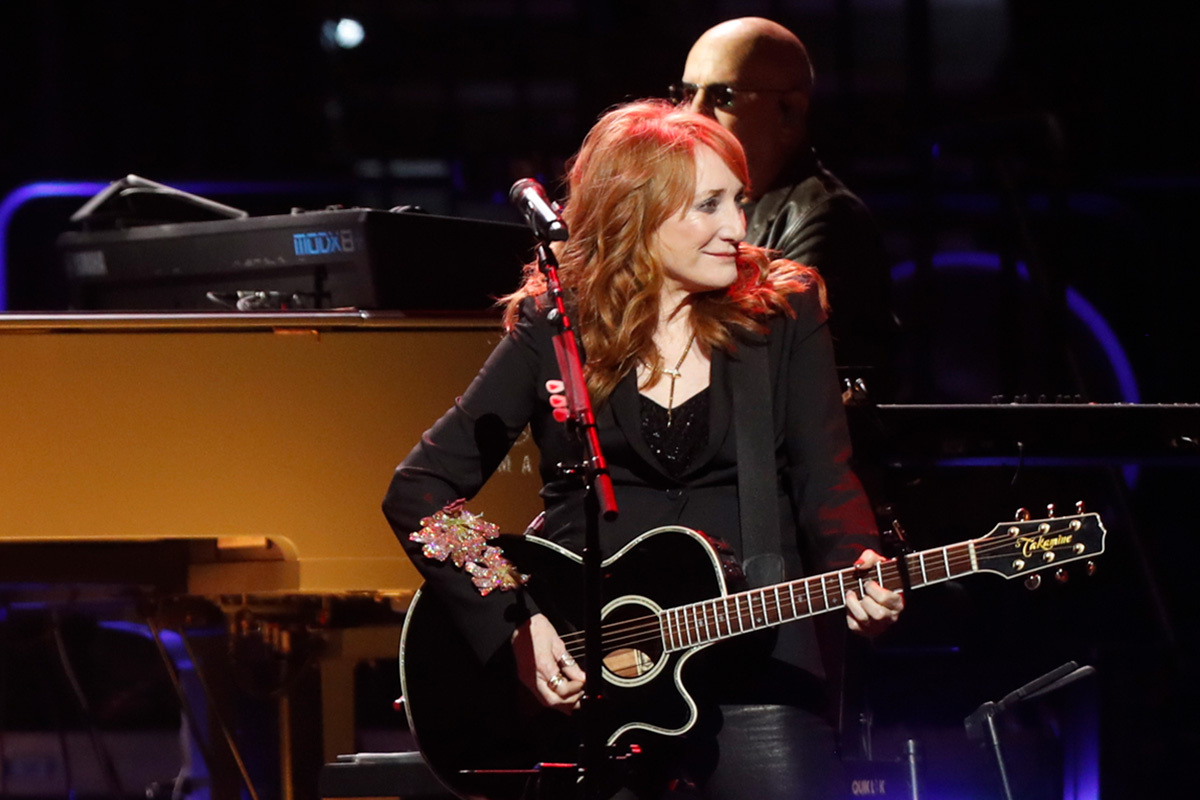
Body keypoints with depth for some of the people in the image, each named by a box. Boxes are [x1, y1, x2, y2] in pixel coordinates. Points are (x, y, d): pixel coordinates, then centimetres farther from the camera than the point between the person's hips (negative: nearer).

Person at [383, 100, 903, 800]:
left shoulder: (784, 315, 6)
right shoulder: (554, 328, 2)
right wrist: (514, 623, -10)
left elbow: (827, 487, 1)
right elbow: (418, 490, 0)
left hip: (752, 660, 1)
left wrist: (860, 576, -20)